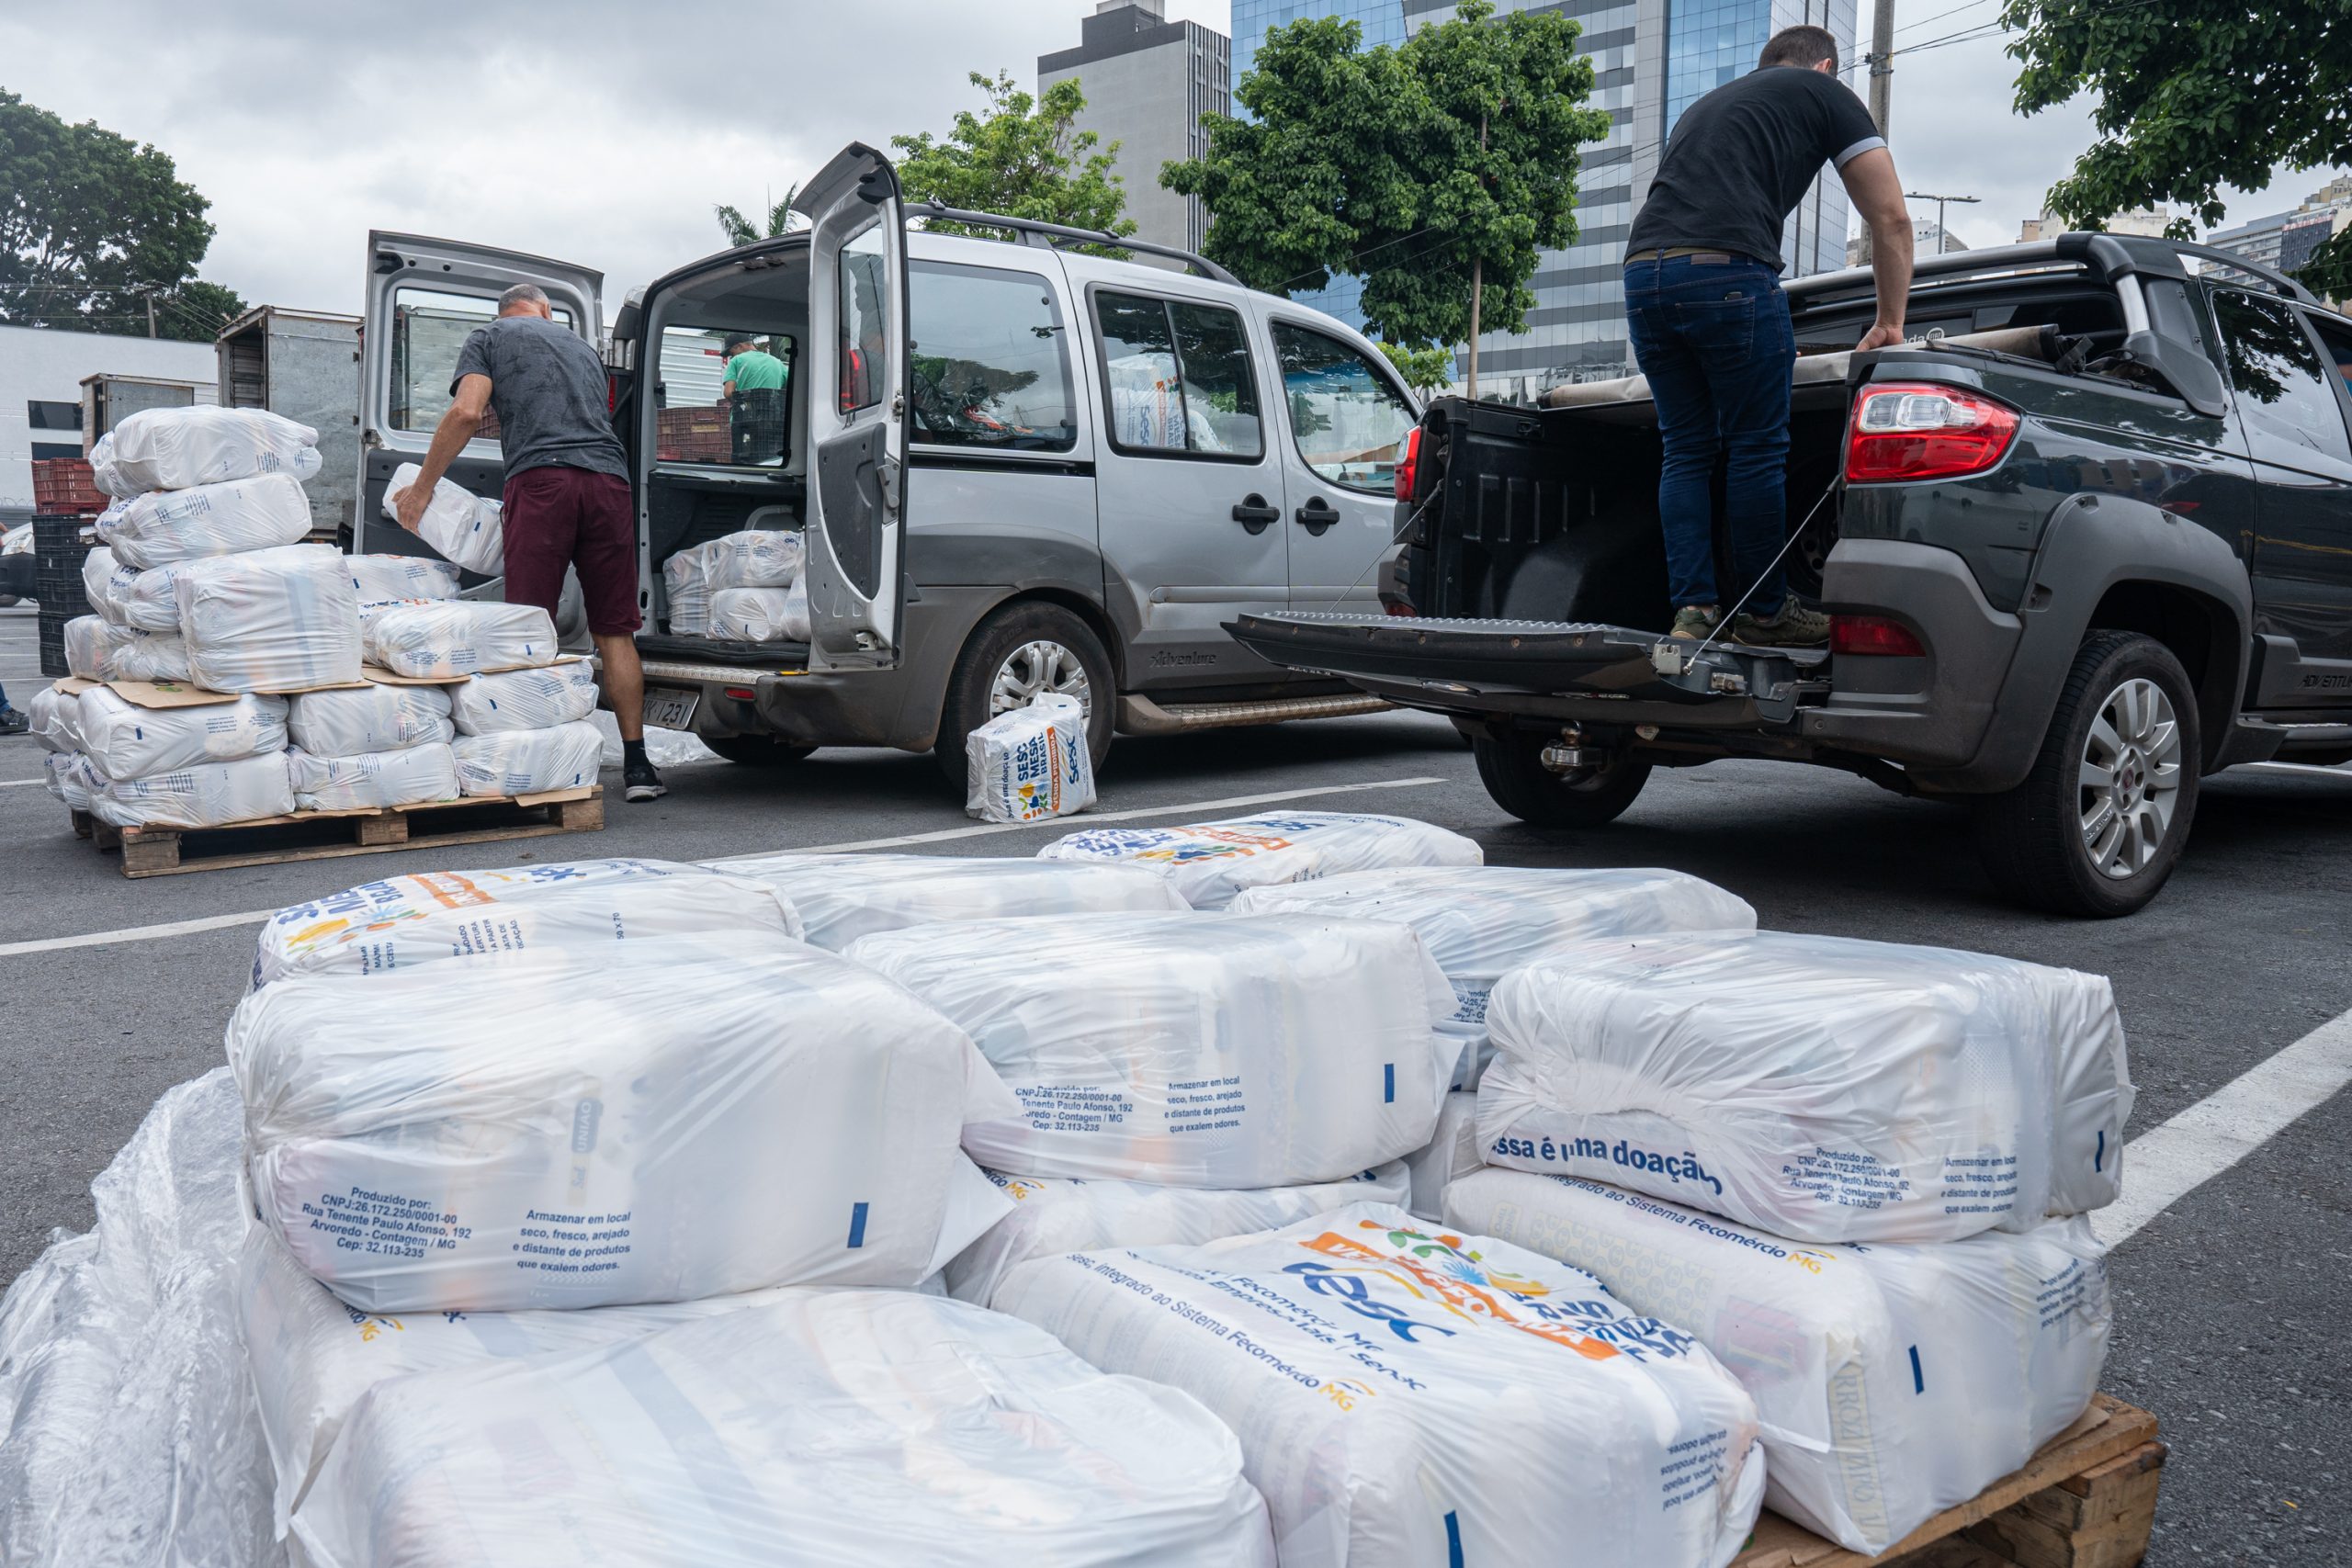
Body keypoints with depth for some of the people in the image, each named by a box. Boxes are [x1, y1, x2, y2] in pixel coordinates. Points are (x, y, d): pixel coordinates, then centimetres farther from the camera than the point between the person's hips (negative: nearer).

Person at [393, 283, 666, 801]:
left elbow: (466, 413, 3)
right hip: (609, 479, 4)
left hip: (541, 479, -4)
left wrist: (421, 488, 9)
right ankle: (636, 765, 5)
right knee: (615, 632, 6)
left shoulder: (489, 337, 18)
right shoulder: (581, 345, 32)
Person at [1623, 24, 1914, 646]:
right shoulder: (1825, 94, 19)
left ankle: (1692, 608, 4)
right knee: (1757, 449, 3)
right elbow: (1891, 219, 15)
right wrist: (1889, 325, 25)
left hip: (1643, 270, 6)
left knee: (1686, 450, 11)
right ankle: (1765, 613, 11)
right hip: (1728, 272, -6)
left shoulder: (1706, 105, 36)